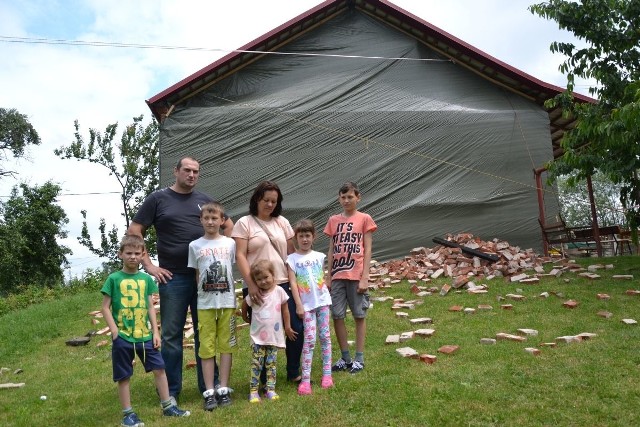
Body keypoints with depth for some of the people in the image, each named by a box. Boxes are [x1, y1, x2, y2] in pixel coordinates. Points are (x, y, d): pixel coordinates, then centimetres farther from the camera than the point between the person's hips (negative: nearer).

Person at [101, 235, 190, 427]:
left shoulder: (146, 279, 5)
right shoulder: (114, 279, -5)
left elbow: (150, 307, 8)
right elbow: (105, 308, -4)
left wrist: (155, 332, 3)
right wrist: (115, 332, -12)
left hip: (145, 335, 4)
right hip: (122, 337, -3)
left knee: (159, 368, 6)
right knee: (123, 376, 7)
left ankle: (168, 406, 19)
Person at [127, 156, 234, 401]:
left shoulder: (204, 200, 11)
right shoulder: (158, 199, 2)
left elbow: (228, 225, 21)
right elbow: (134, 231, 1)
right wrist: (149, 266, -5)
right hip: (173, 278, -2)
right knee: (171, 335, 6)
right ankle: (171, 390, 20)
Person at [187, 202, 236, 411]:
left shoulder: (230, 243, 4)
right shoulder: (195, 246, 3)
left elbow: (233, 271, 9)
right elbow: (196, 276, 6)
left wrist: (234, 299, 5)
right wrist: (203, 294, -3)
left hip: (227, 302, 1)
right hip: (205, 304, 0)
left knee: (226, 345, 6)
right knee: (207, 347, 3)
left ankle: (223, 389, 15)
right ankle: (209, 392, 9)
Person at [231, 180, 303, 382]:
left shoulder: (282, 222, 12)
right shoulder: (244, 223, 0)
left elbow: (292, 253, 14)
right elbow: (240, 256, -7)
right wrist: (250, 284, -17)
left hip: (284, 284, 4)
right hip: (257, 288, -3)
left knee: (296, 328, 1)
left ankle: (293, 372, 21)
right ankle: (265, 378, 21)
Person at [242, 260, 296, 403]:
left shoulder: (279, 291, -6)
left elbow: (285, 310, 3)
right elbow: (244, 304, 14)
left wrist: (288, 327, 8)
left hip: (275, 336, 1)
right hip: (257, 337, 0)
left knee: (271, 364, 9)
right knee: (256, 365, 2)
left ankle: (270, 389, 18)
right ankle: (253, 391, 11)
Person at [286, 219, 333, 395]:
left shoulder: (319, 256, 6)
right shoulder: (292, 259, -3)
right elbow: (293, 283, -7)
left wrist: (326, 297, 11)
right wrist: (299, 305, -11)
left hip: (323, 301, 3)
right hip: (307, 304, -3)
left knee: (325, 337, 7)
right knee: (309, 340, -6)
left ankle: (327, 373, 17)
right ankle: (305, 379, -1)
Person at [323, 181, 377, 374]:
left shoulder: (364, 219, 0)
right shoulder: (333, 220, 10)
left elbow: (367, 250, -2)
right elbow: (331, 250, 12)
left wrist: (364, 277, -8)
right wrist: (328, 277, 8)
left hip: (356, 276, -3)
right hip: (337, 276, 4)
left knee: (359, 316, 6)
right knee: (337, 316, 5)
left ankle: (359, 358, 17)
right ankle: (345, 357, 19)